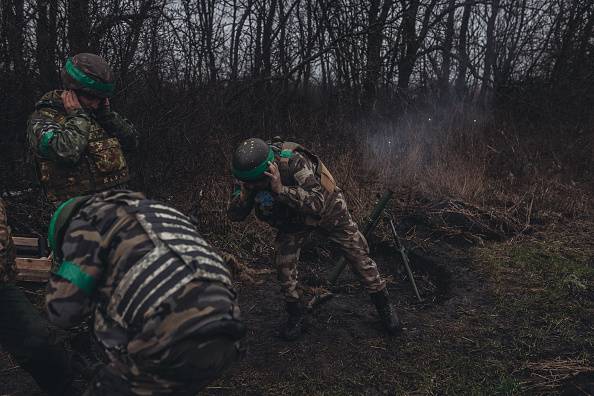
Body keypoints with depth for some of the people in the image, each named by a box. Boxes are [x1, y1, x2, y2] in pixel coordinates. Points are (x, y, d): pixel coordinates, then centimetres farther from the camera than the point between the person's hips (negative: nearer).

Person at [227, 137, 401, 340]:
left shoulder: (294, 161, -41)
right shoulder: (247, 174, -25)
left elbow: (317, 204, -47)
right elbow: (234, 215, -23)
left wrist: (281, 190, -55)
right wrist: (245, 192, -42)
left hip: (327, 208, -3)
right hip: (291, 218, 4)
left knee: (358, 254, 2)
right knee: (284, 262, -11)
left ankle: (383, 304, 23)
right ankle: (295, 315, 11)